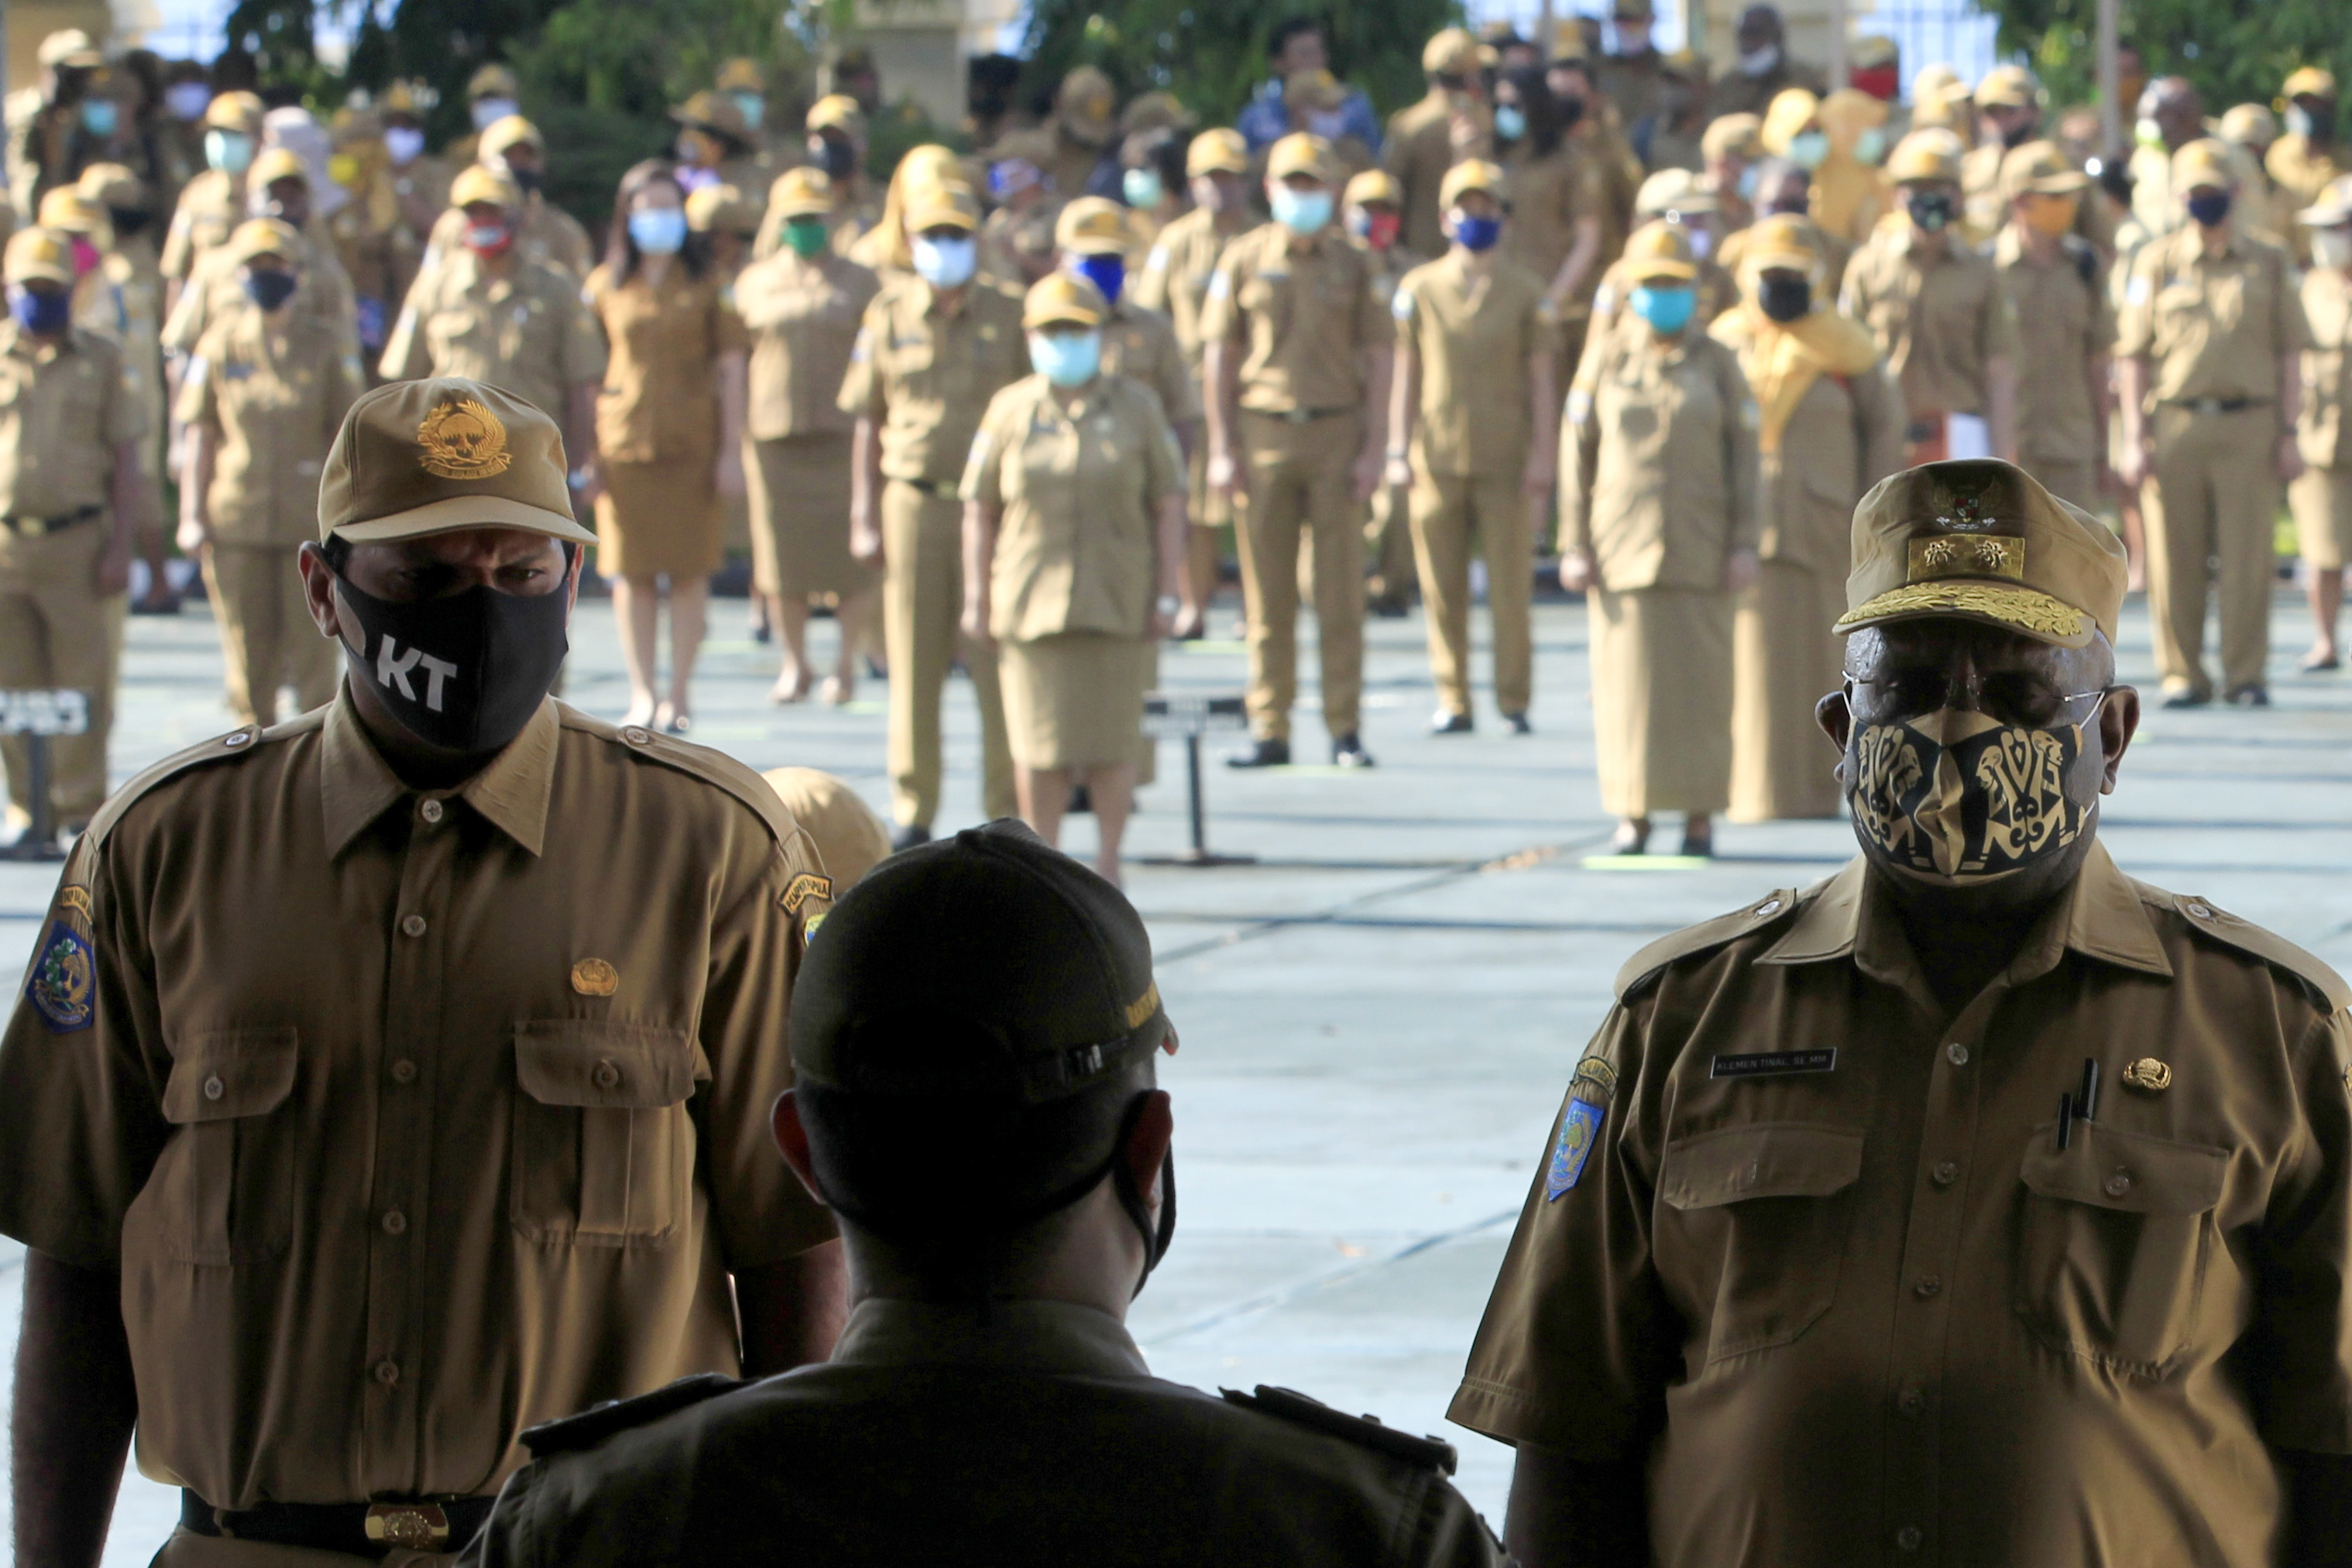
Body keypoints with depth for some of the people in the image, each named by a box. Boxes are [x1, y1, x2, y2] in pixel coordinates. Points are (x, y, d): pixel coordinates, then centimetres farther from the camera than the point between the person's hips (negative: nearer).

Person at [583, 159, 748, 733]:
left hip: (691, 447, -1)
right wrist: (586, 455, 1)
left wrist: (731, 450, -1)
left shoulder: (706, 286, 6)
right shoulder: (604, 287, 7)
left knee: (689, 569, 0)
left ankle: (680, 693, 7)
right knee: (631, 572, 2)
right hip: (624, 443, 1)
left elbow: (730, 369, 5)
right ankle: (642, 694, 8)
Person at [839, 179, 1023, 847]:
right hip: (912, 499, 1)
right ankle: (912, 813, 11)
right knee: (914, 667, 3)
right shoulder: (889, 314, 6)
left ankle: (1005, 813, 5)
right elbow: (866, 421, 9)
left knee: (997, 667, -2)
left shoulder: (1009, 315, 4)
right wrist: (863, 517, 3)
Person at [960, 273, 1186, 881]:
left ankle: (1107, 864, 14)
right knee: (1039, 748, 0)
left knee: (1110, 747, 0)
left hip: (1117, 605, 0)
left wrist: (1166, 596, -3)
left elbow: (1169, 505, 4)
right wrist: (977, 599, 1)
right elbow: (979, 511, 6)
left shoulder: (1137, 407, 5)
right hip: (1032, 605, 0)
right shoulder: (1009, 411, 5)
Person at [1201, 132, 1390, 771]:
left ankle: (1345, 729, 4)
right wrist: (1222, 448, -1)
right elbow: (1218, 357, 6)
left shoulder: (1352, 264, 7)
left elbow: (1376, 359, 6)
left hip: (1336, 432, 0)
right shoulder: (1244, 259, 6)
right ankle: (1269, 728, 5)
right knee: (1267, 590, 1)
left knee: (1341, 590, -1)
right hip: (1263, 434, 0)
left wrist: (1372, 449, -3)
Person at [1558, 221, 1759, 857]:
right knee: (1626, 680, 0)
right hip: (1623, 550, 0)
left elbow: (1743, 454, 3)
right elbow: (1577, 454, 4)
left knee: (1702, 679, -1)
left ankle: (1700, 817, 5)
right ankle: (1632, 816, 6)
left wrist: (1744, 544, -5)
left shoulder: (1719, 362, 5)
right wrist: (1574, 545, -2)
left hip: (1701, 552, 0)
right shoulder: (1605, 358, 5)